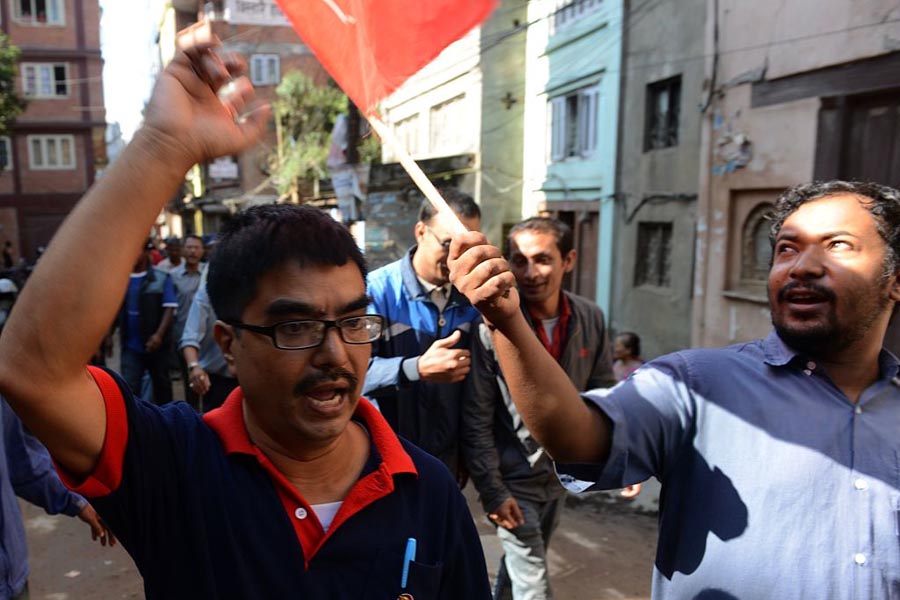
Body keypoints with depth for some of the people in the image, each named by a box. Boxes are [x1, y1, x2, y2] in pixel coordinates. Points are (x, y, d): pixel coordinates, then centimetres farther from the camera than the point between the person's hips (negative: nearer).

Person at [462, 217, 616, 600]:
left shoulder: (591, 319, -6)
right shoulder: (492, 326, -20)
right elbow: (476, 420, -16)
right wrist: (492, 490, -16)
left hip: (562, 474, 5)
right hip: (513, 479, -5)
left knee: (519, 566, 25)